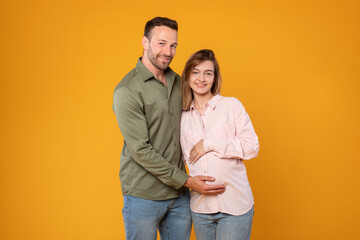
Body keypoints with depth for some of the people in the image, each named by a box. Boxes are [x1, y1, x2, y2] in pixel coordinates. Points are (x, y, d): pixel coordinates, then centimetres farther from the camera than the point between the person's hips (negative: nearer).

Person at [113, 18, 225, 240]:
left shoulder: (177, 81, 8)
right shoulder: (128, 90, -14)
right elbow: (140, 150, -18)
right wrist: (186, 180, -18)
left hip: (179, 195, 6)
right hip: (144, 197, -6)